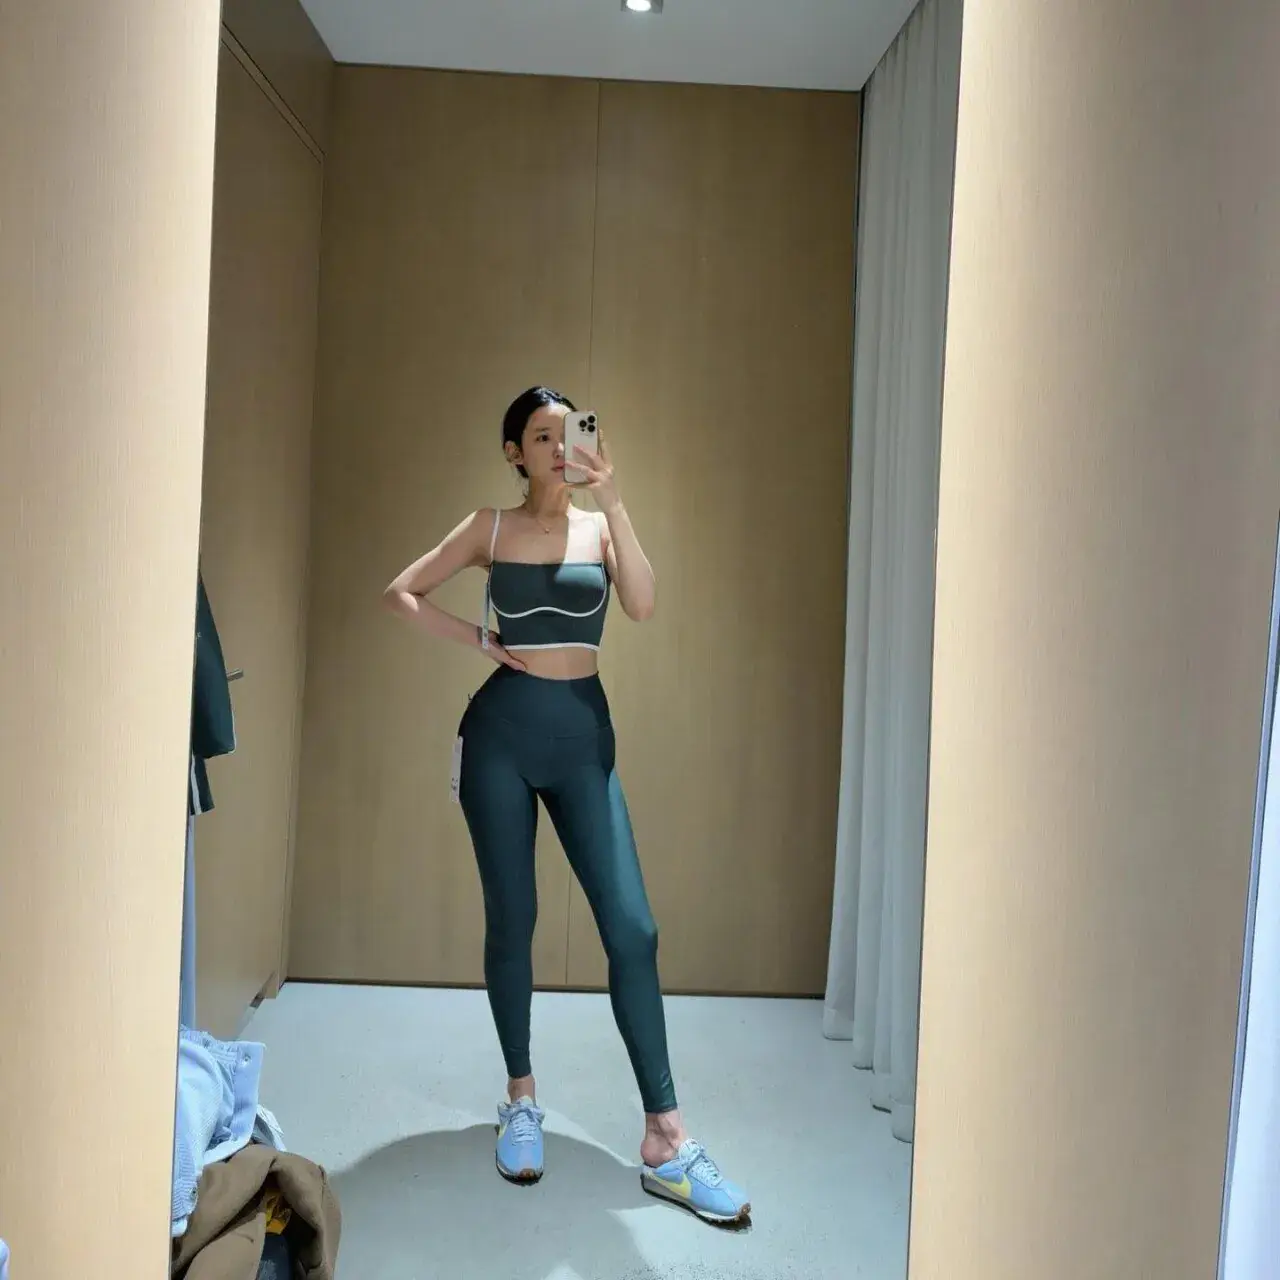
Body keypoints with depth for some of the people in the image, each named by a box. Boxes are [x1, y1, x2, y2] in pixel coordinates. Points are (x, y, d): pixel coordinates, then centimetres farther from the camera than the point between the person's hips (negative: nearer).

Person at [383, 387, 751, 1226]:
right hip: (503, 731, 0)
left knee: (632, 928, -6)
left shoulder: (601, 526, 5)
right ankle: (522, 1102, 25)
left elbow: (643, 606, -13)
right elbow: (403, 594, 10)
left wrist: (614, 504, -17)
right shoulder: (491, 528, 5)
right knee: (511, 920, 7)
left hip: (583, 733, 1)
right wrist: (478, 641, 0)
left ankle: (665, 1139, 2)